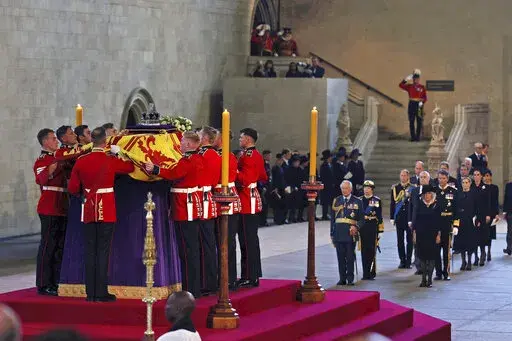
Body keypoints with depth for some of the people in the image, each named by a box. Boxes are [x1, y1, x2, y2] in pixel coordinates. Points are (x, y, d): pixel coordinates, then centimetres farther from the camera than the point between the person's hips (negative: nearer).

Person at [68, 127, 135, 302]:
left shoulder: (81, 161, -1)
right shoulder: (111, 161, -10)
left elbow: (73, 188, 4)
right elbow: (131, 167, 10)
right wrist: (118, 153, 22)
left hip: (89, 211, 3)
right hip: (107, 212, -3)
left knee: (90, 251, 9)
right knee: (103, 251, 0)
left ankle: (91, 293, 10)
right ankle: (101, 292, -1)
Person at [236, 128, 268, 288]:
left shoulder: (247, 156, -16)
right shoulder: (257, 155, 14)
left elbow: (245, 179, -25)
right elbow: (263, 177, 22)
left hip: (246, 202, -10)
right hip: (254, 200, 10)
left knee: (247, 239, -7)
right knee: (252, 237, 14)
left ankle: (250, 277, -5)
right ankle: (254, 274, 20)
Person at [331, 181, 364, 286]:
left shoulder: (357, 202, 5)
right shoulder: (336, 201, 12)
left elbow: (361, 219, 5)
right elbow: (332, 218, 13)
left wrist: (356, 227, -14)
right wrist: (332, 233, 9)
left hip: (350, 233, -2)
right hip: (339, 233, 2)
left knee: (350, 257, -1)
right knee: (340, 257, 3)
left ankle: (350, 279, 5)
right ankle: (342, 279, 9)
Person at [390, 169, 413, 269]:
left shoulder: (412, 188, 2)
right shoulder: (395, 188, 7)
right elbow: (392, 203, 7)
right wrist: (392, 217, 3)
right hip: (399, 216, 2)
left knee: (410, 240, 1)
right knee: (400, 240, 4)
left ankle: (408, 261, 5)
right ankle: (402, 260, 11)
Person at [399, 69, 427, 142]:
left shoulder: (422, 87, 5)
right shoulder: (409, 86, 7)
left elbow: (425, 97, 3)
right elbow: (401, 85, -3)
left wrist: (422, 102, -16)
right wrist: (406, 79, -12)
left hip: (419, 105, -1)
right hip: (411, 105, 1)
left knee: (419, 122, -1)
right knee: (411, 122, 1)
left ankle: (418, 136, 5)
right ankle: (413, 136, 6)